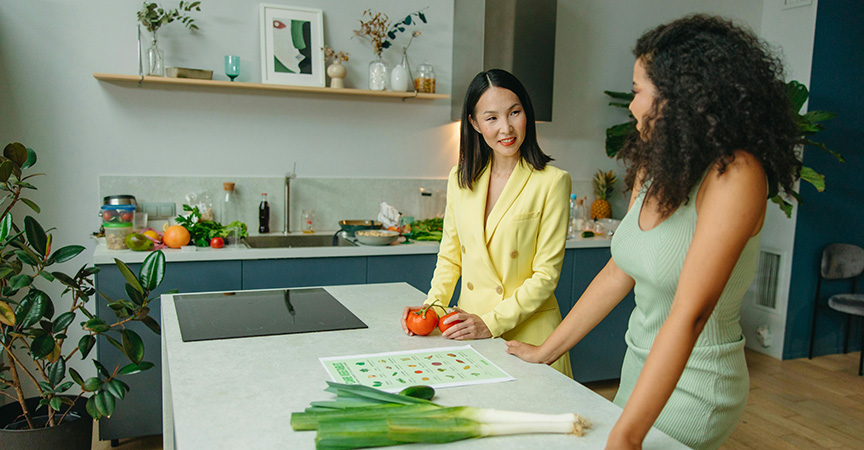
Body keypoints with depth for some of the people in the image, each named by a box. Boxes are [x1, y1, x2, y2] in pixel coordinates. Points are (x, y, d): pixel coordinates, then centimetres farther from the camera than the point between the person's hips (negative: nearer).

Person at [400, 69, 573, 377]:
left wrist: (491, 323, -17)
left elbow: (546, 274, -11)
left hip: (528, 334, -3)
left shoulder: (552, 182, -10)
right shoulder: (460, 178, 4)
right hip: (468, 334, 4)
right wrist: (433, 305, -4)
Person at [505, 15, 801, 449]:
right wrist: (546, 351, 8)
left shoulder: (735, 174, -23)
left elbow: (688, 314, -30)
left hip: (695, 383, -6)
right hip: (643, 364, 7)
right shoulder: (651, 169, 0)